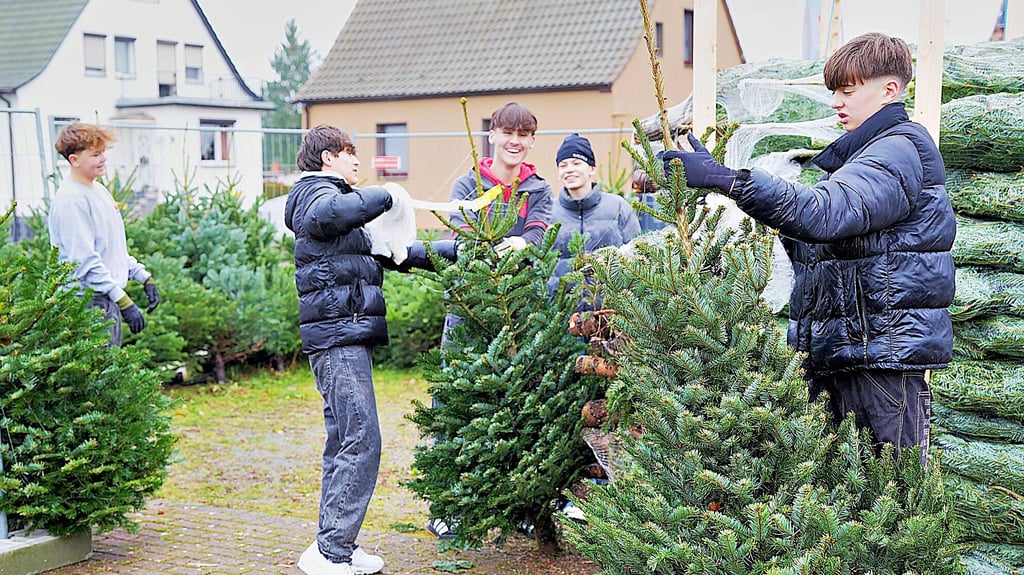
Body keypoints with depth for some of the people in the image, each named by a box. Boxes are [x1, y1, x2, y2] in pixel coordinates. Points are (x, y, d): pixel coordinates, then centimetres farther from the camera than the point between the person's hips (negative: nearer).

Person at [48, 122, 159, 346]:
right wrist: (123, 300, -24)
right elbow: (85, 261, -22)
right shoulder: (70, 200, -16)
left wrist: (144, 277, 15)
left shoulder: (100, 191, 14)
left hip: (109, 301, 10)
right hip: (89, 303, -10)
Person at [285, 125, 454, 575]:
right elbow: (327, 213, -32)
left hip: (345, 338, 11)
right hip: (338, 333, -11)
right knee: (361, 440, -14)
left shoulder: (333, 197, 27)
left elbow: (384, 251, 28)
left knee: (344, 441, 11)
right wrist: (384, 197, -18)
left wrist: (449, 250, 20)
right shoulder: (319, 193, -5)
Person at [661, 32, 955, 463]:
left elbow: (823, 213, -30)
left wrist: (727, 179, -36)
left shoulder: (899, 151, -12)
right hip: (843, 350, 10)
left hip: (885, 352, -10)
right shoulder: (861, 153, 23)